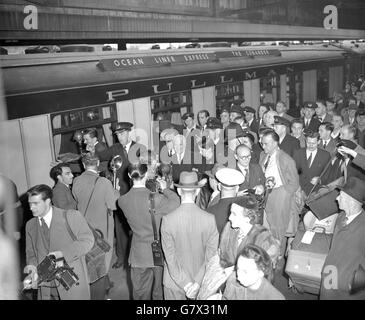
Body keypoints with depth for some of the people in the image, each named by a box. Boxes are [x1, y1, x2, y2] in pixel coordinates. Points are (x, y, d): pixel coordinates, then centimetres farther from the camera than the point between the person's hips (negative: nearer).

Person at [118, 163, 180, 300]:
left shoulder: (122, 200, -11)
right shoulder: (156, 199, -24)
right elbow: (176, 204, -13)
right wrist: (165, 188, -2)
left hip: (138, 255, 3)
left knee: (140, 293, 18)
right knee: (159, 291, 19)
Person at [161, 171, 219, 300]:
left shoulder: (167, 220, -16)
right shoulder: (209, 219, -14)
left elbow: (170, 257, -15)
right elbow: (211, 255, -13)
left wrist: (185, 283, -11)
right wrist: (198, 282, -11)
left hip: (173, 283, -1)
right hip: (201, 279, 1)